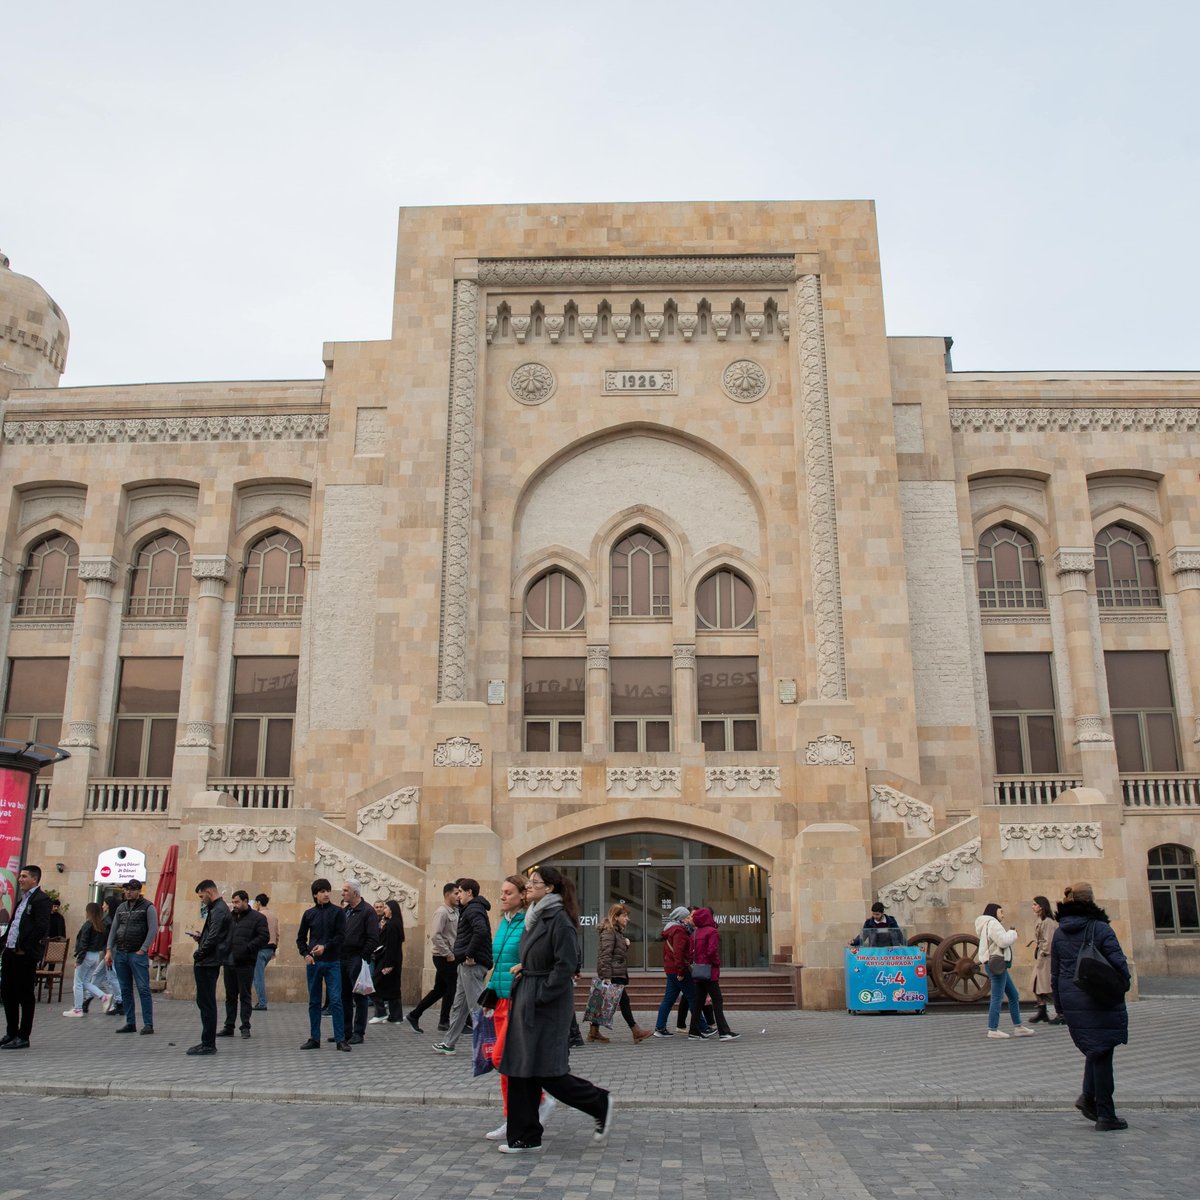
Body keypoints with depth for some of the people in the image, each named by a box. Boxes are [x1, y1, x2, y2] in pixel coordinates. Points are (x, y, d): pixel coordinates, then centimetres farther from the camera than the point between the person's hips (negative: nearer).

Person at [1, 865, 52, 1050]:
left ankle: (23, 1038, 6)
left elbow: (42, 928, -19)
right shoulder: (23, 899, 17)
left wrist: (24, 948, -17)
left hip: (25, 956, -9)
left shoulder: (41, 899, -11)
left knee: (25, 996, -1)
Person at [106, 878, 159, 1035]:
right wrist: (109, 950, 5)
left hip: (138, 954, -6)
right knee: (125, 990, 9)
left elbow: (153, 929, -9)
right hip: (120, 954, 6)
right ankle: (130, 1023, 16)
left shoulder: (148, 907, -3)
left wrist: (143, 949, -13)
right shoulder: (121, 908, 14)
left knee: (143, 989, -7)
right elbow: (113, 929, 15)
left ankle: (148, 1024, -5)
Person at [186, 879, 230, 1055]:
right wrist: (200, 937, 8)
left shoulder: (218, 910, -16)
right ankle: (207, 1042, 21)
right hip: (209, 963, 10)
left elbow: (213, 939, -22)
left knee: (206, 1003, -4)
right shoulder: (220, 908, 17)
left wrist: (198, 955, -12)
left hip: (207, 963, -10)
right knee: (205, 1002, 15)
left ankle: (208, 1044, 1)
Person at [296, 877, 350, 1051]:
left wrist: (325, 947, -17)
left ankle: (341, 1039, -2)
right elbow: (301, 938, 12)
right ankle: (314, 1039, 17)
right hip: (313, 962, 3)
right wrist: (305, 954, -3)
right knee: (314, 1002, 9)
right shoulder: (309, 914, 7)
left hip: (332, 962, -3)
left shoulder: (337, 912, 0)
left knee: (336, 1001, -5)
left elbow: (340, 936, -4)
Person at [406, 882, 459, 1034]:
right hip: (444, 957, -8)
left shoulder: (454, 912, 12)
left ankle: (414, 1015, 20)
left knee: (439, 989, 13)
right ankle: (444, 1023, 10)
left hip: (450, 957, 8)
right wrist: (448, 954, -18)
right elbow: (435, 935, -22)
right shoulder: (442, 912, -15)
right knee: (452, 988, -2)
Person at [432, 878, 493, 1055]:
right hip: (468, 964, 11)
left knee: (476, 1006, -7)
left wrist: (470, 954, -25)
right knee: (459, 1006, 16)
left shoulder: (473, 910, -14)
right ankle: (448, 1043, 24)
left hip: (472, 965, -11)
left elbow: (481, 931, -32)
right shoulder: (469, 909, 19)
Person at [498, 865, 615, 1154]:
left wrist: (541, 995, -20)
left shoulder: (559, 921, -15)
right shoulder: (534, 918, 13)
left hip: (547, 1005, -9)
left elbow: (566, 965, -20)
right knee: (519, 1070, 9)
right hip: (525, 1000, 9)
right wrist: (524, 968, 6)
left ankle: (601, 1104, 14)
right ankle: (524, 1137, 17)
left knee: (546, 1071, -5)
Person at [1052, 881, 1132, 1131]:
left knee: (1094, 1049, 21)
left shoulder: (1059, 932, 6)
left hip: (1071, 1000, 5)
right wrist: (1123, 986, 6)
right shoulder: (1100, 928, -11)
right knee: (1102, 1053, 1)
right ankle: (1105, 1115, 5)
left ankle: (1088, 1097, 8)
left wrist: (1060, 1005, 18)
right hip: (1100, 999, -5)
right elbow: (1118, 962, -14)